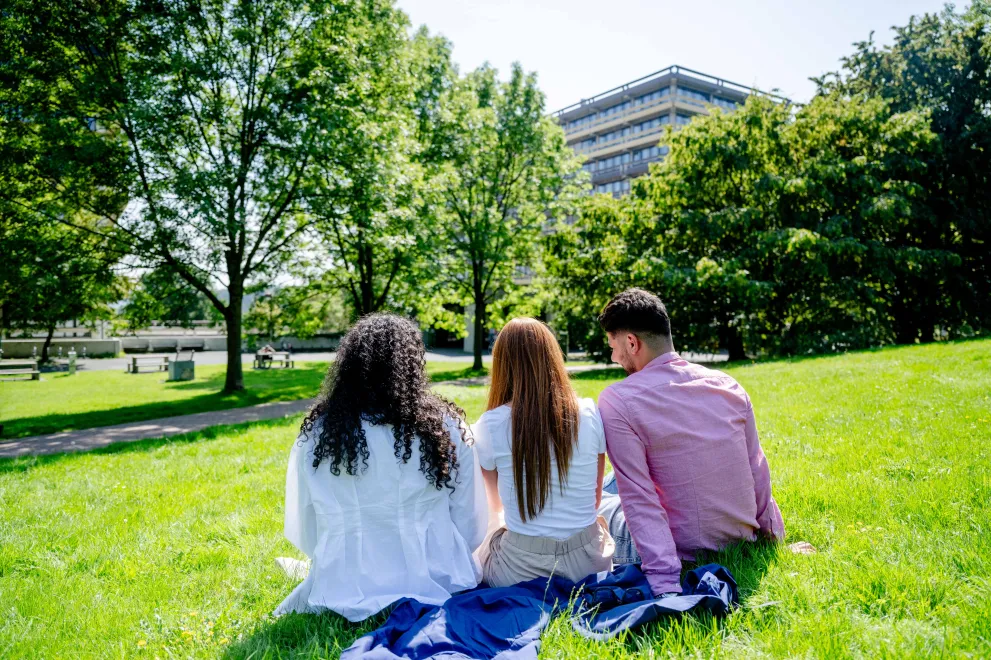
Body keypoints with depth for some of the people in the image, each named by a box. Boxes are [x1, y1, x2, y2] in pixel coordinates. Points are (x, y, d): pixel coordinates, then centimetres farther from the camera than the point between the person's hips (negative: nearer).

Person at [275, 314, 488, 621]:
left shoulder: (316, 434, -10)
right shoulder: (448, 428, -12)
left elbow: (303, 530, 1)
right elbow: (472, 525, -5)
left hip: (348, 592, 1)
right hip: (437, 585, -1)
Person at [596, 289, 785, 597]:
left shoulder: (617, 401, -20)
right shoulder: (727, 384, -4)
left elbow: (639, 498, -22)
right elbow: (758, 471, 4)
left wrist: (664, 580, -21)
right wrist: (771, 531, 17)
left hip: (685, 553, -5)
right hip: (742, 542, 6)